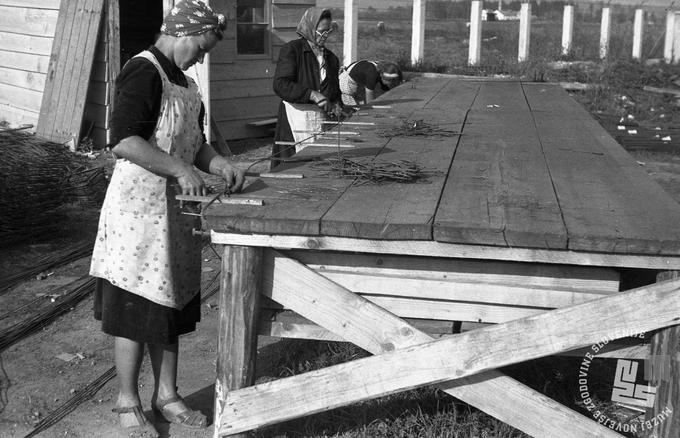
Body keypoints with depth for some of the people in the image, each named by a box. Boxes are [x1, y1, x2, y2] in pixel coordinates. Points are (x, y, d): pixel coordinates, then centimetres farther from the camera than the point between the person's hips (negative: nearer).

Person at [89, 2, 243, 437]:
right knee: (137, 310, 2)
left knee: (172, 307, 15)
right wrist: (180, 169, -27)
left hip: (176, 208, 9)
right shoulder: (143, 72, -15)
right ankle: (128, 402, 17)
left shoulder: (183, 81, 14)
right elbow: (124, 141, -26)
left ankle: (166, 394, 27)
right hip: (139, 209, -9)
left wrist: (216, 161, 3)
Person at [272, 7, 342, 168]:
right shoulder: (291, 50, -1)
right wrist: (311, 94, -23)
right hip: (297, 116, -5)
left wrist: (336, 105, 4)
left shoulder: (331, 57, 18)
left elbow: (335, 90, 27)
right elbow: (280, 85, -13)